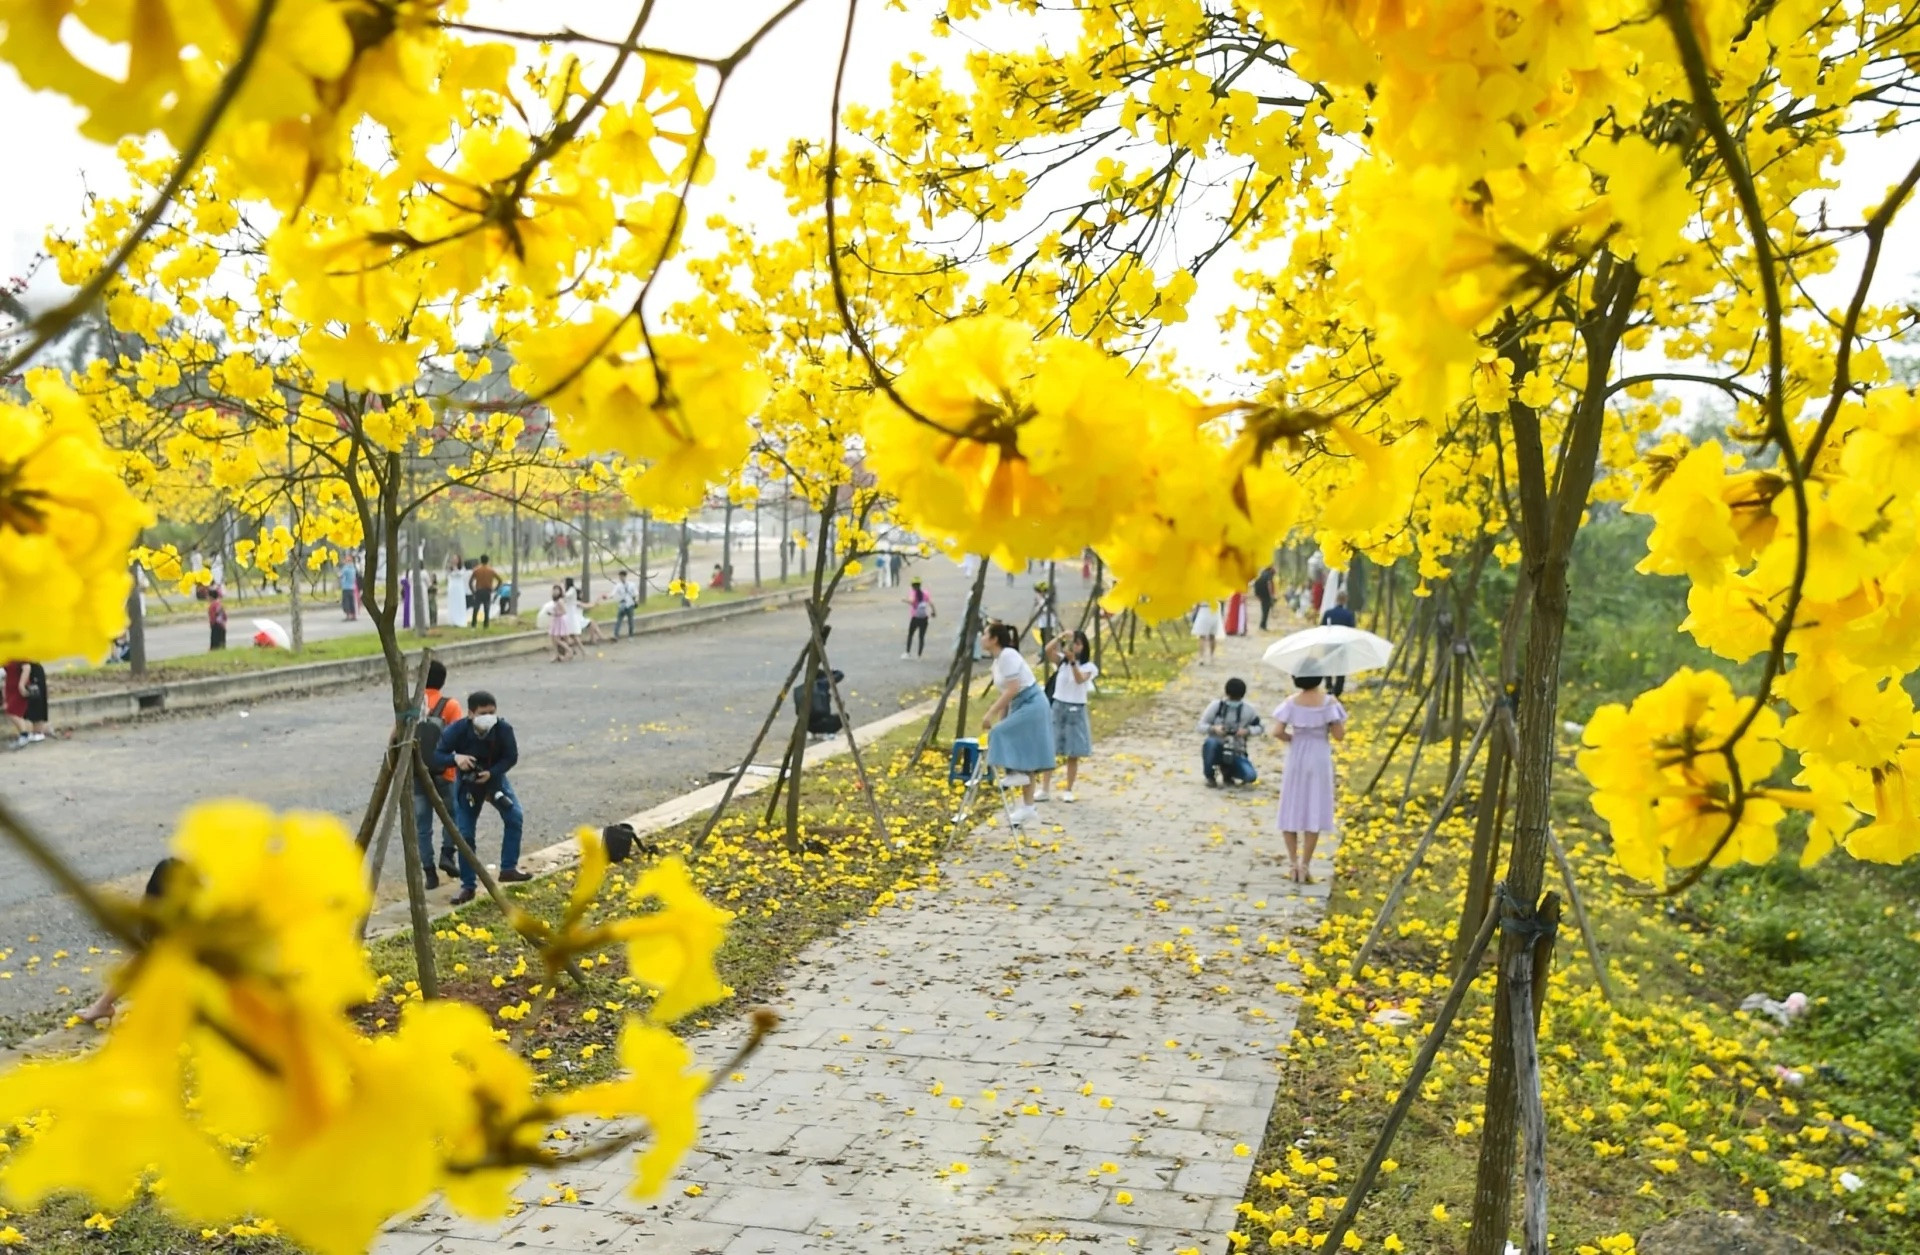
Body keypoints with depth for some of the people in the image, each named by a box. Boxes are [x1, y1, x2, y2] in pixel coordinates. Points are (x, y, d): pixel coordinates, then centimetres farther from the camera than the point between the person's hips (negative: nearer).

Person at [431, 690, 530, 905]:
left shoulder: (504, 729, -28)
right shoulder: (457, 730, -29)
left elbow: (511, 757, -15)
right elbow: (435, 757, -24)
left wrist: (491, 773, -31)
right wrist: (455, 758, -44)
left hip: (495, 779, 1)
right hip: (467, 784, -1)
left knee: (515, 816, -16)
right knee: (464, 834, -2)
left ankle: (509, 868, 0)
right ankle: (467, 886, 10)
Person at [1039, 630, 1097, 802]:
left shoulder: (1088, 667, -3)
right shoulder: (1061, 661, 3)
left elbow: (1080, 679, -24)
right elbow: (1048, 650, -16)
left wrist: (1073, 661, -36)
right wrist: (1060, 637, -29)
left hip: (1076, 711, -1)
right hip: (1057, 707, 2)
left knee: (1073, 754, 3)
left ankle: (1068, 791, 13)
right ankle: (1045, 789, 3)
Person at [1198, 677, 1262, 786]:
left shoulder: (1248, 710, -4)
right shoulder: (1216, 705, -8)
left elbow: (1258, 727, 7)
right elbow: (1199, 726, -7)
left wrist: (1247, 731, -16)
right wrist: (1213, 729, -28)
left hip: (1235, 753, 1)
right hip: (1217, 749, -1)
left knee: (1251, 776, -23)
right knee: (1211, 742, -38)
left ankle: (1227, 771, 14)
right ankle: (1210, 777, -11)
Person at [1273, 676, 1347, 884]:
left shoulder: (1291, 702, -7)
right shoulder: (1328, 702, -11)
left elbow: (1277, 731, -14)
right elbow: (1339, 735, -9)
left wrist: (1291, 738, 6)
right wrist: (1337, 708, 5)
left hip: (1295, 760, 1)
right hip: (1319, 760, -1)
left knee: (1291, 810, 12)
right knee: (1314, 812, 5)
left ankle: (1294, 864, 11)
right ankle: (1305, 866, 3)